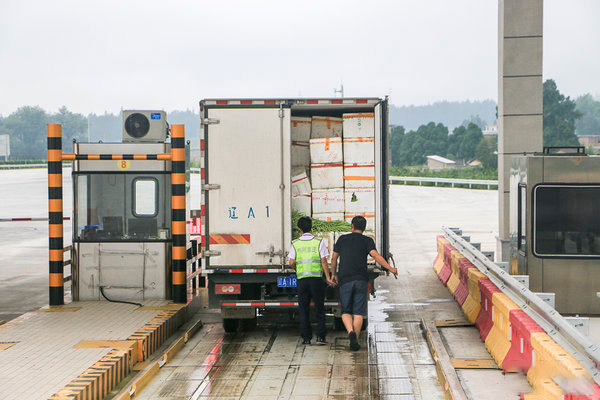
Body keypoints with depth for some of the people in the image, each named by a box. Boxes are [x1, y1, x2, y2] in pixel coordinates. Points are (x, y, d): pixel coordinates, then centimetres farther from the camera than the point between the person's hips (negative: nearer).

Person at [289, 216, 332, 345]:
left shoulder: (295, 244, 5)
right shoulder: (319, 242, 0)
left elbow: (291, 263, 0)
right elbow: (324, 262, -5)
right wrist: (328, 277, 2)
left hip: (302, 280, 1)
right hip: (316, 278, -1)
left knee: (304, 310, 7)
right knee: (319, 309, 6)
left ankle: (306, 337, 5)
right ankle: (320, 336, -1)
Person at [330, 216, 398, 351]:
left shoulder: (342, 239, 11)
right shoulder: (367, 241, 4)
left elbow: (334, 258, 16)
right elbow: (375, 255, -12)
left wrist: (333, 274, 29)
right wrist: (390, 268, -13)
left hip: (345, 280, 1)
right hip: (361, 280, -1)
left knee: (346, 312, 8)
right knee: (358, 312, 4)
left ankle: (351, 331, -19)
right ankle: (355, 341, -1)